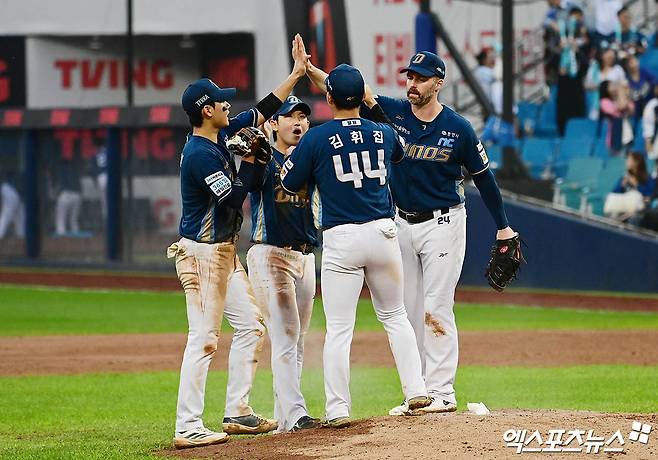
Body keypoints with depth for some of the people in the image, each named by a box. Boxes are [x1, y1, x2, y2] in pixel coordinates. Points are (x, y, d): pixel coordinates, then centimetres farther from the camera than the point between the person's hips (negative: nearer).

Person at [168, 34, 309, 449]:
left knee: (251, 325, 13)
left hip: (225, 253, 10)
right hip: (202, 254, -10)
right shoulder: (200, 153, -20)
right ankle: (188, 428, -11)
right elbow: (233, 198, -22)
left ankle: (237, 412, 18)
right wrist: (250, 161, -11)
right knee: (205, 339, -11)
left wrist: (298, 72, 16)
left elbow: (264, 111, 17)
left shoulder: (222, 136, 9)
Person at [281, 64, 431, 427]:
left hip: (341, 239, -3)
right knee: (395, 318, 19)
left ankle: (338, 409, -2)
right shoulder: (383, 134, 4)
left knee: (338, 328, 0)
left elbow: (290, 184, 2)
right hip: (383, 233, 3)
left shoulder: (317, 138, -8)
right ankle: (415, 392, 14)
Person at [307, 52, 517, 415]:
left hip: (443, 225, -5)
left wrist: (502, 227, 5)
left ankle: (441, 392, -5)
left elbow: (483, 177, 0)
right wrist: (310, 70, -32)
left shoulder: (458, 128, -9)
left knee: (437, 310, -8)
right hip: (403, 224, 5)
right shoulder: (393, 113, -2)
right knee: (410, 313, 8)